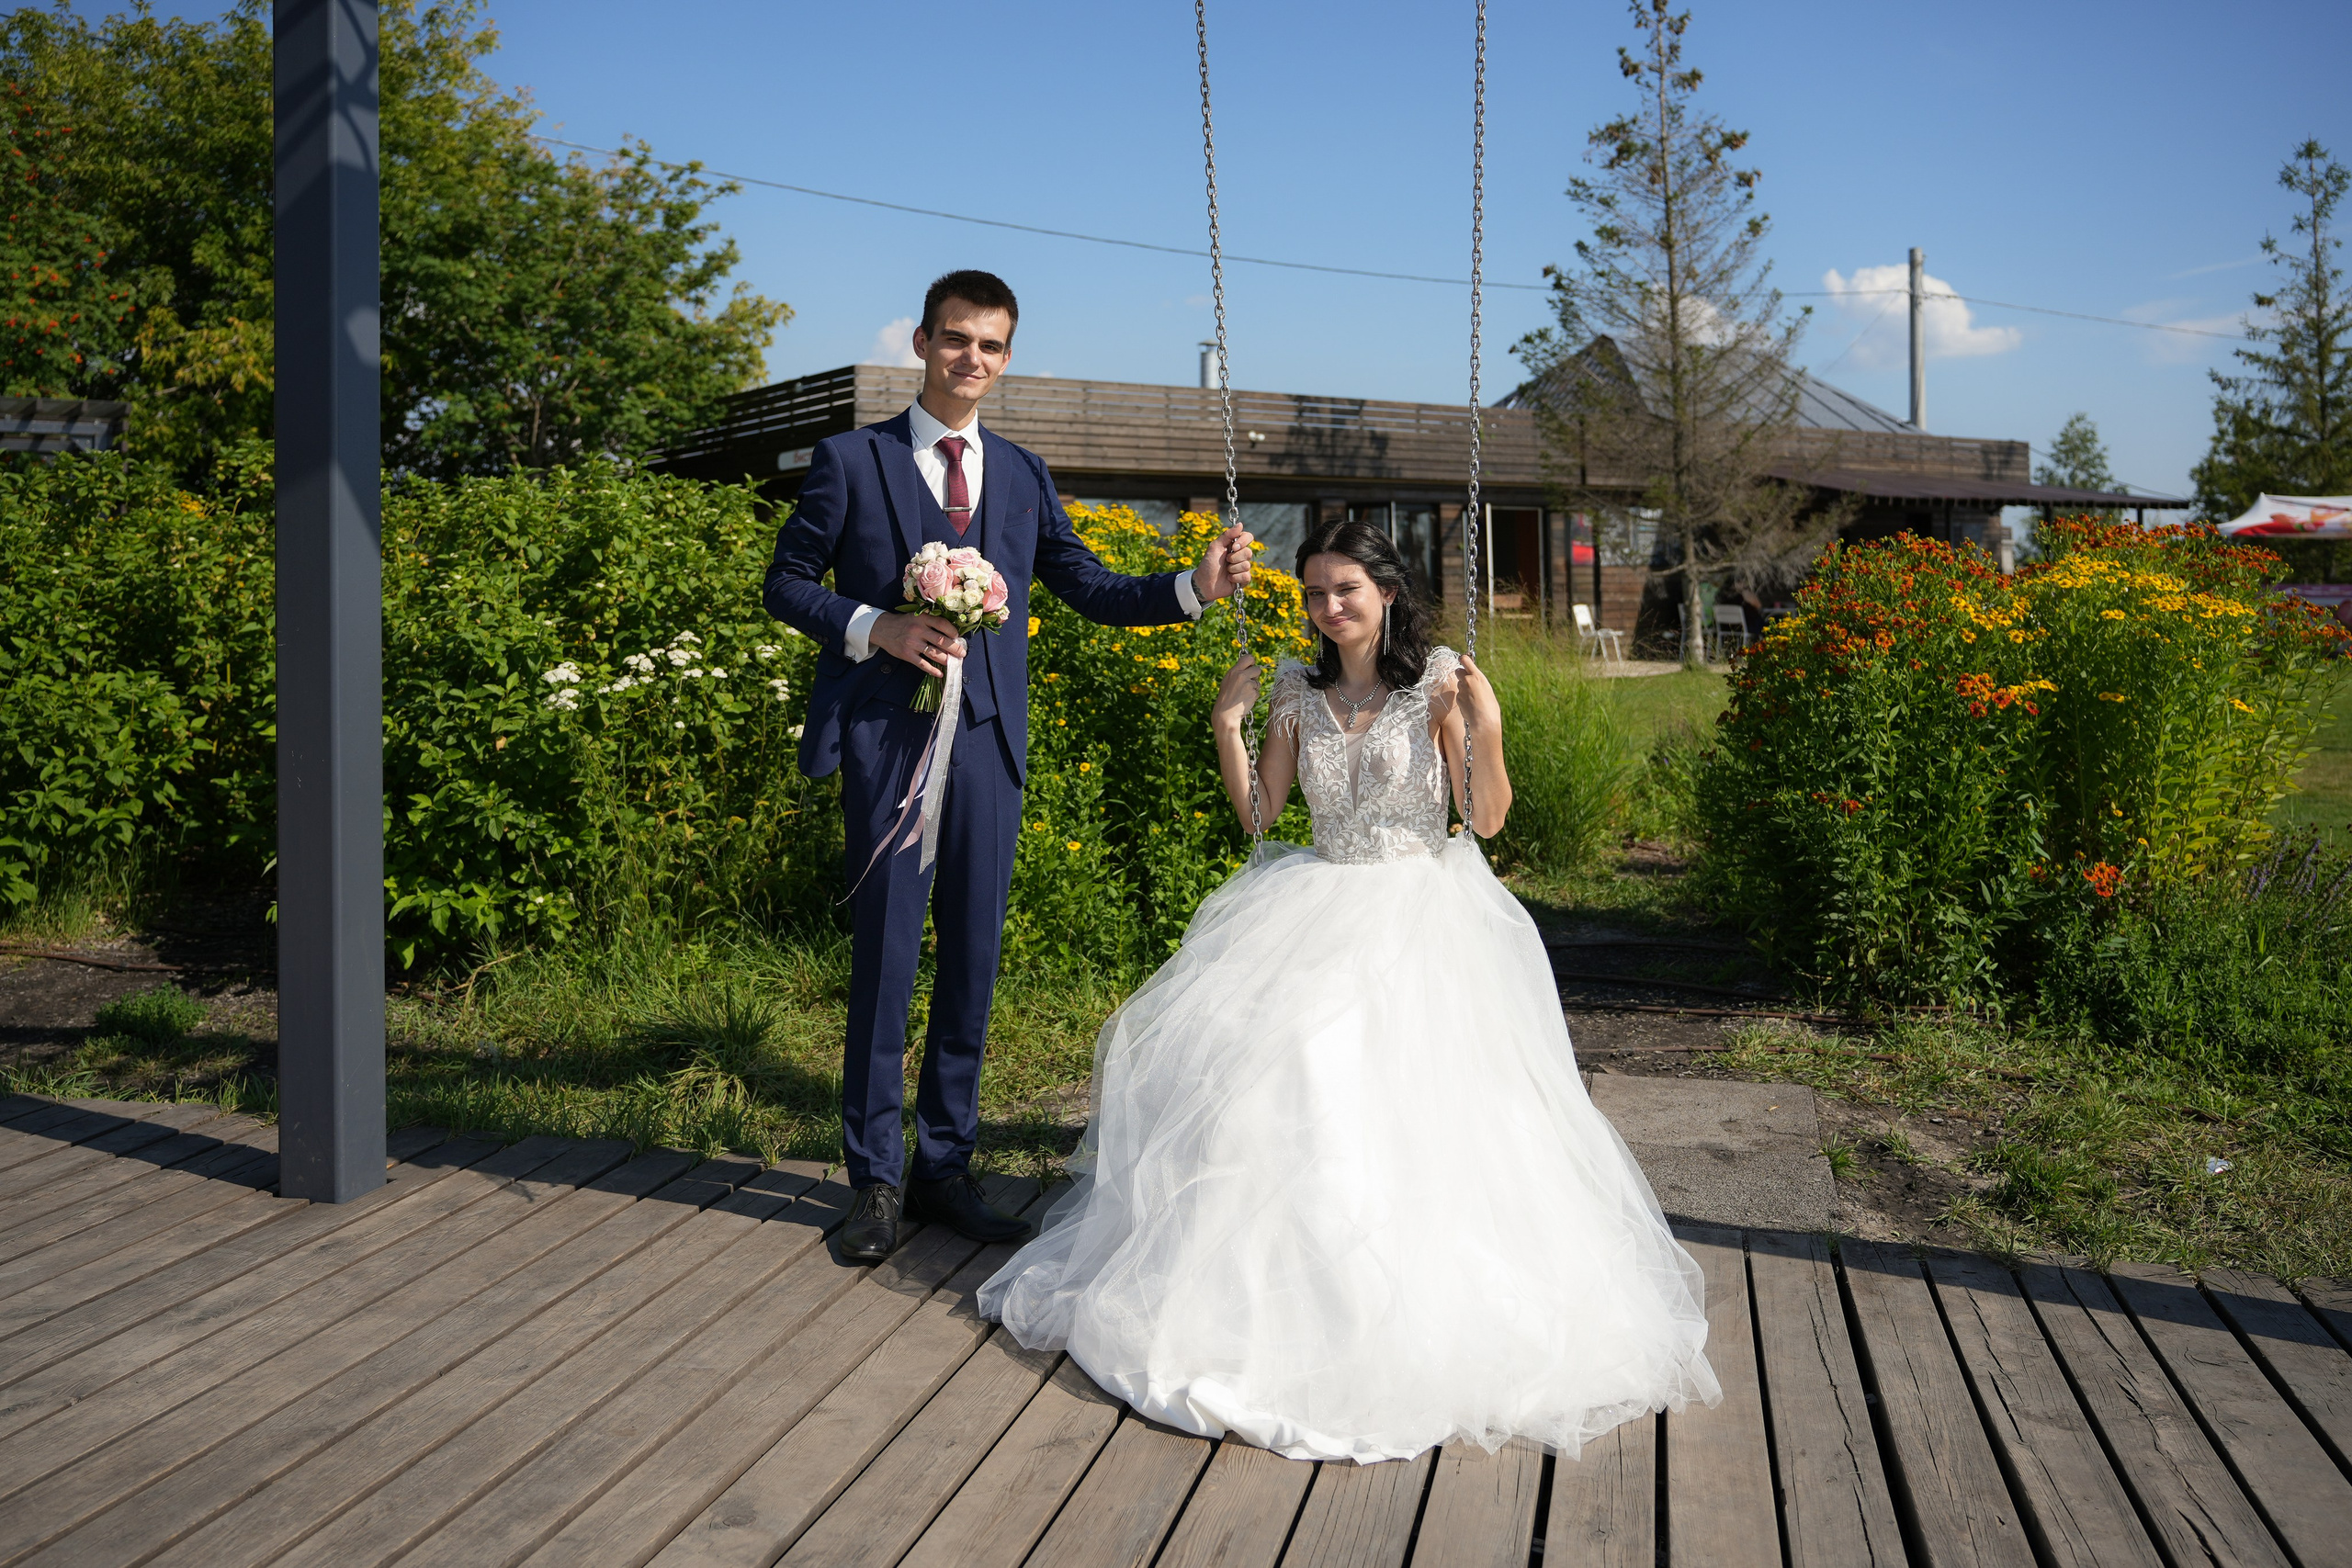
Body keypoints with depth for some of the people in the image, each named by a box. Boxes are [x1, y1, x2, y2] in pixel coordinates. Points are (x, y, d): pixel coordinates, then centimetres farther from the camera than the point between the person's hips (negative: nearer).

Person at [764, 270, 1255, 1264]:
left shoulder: (1022, 476, 15)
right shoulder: (851, 461, 4)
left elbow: (1090, 587, 14)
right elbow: (787, 583, 4)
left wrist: (1196, 586, -1)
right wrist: (878, 628, -12)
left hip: (987, 738, 4)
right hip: (887, 734, -3)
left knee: (974, 955, 6)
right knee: (885, 952, -1)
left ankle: (945, 1166, 19)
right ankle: (876, 1177, 12)